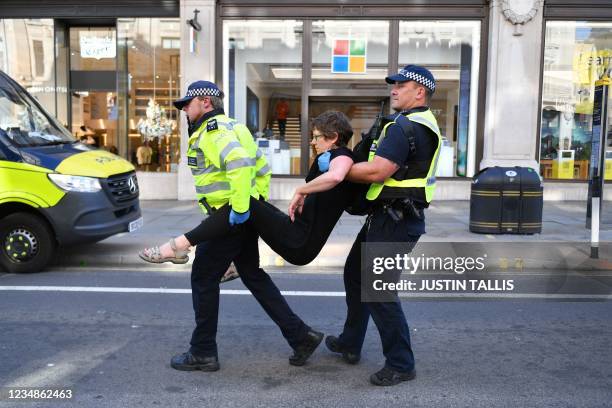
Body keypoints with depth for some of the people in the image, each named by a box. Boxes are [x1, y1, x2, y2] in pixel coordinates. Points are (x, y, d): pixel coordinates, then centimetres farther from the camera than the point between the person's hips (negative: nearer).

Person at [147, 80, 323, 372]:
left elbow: (239, 163, -32)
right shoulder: (228, 128, 18)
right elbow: (261, 167, 23)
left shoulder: (212, 131, -14)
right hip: (242, 217, 10)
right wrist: (257, 200, 19)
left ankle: (203, 352, 16)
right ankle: (300, 336, 18)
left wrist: (240, 207, -29)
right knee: (253, 275, 16)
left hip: (230, 218, -10)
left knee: (203, 278, 3)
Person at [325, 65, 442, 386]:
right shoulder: (424, 124, 17)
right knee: (356, 273, 20)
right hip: (391, 215, 11)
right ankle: (350, 344, 34)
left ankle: (401, 365, 11)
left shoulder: (404, 126, -18)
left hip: (394, 221, -11)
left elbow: (378, 171, -26)